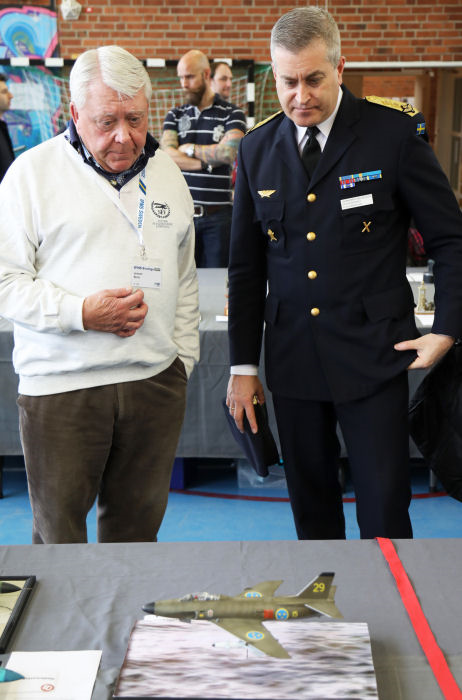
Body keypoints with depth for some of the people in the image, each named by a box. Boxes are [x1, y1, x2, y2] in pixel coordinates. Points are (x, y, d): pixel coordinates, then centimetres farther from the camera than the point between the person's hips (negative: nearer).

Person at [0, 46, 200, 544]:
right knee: (58, 534, 4)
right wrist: (82, 313, -17)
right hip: (60, 387, -4)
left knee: (137, 529, 11)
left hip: (156, 381, 4)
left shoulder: (165, 172, 13)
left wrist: (184, 355, 12)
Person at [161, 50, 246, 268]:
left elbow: (228, 153, -14)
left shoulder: (232, 114, 3)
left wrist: (189, 148, -1)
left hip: (218, 215, -2)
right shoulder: (175, 115, 13)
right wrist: (207, 162, -10)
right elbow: (167, 155, -2)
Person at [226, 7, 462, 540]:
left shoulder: (394, 132, -5)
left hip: (372, 355, -3)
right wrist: (243, 365, 9)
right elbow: (246, 266, 11)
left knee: (384, 511, 0)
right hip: (292, 357, 4)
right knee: (310, 506, 12)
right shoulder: (257, 149, 6)